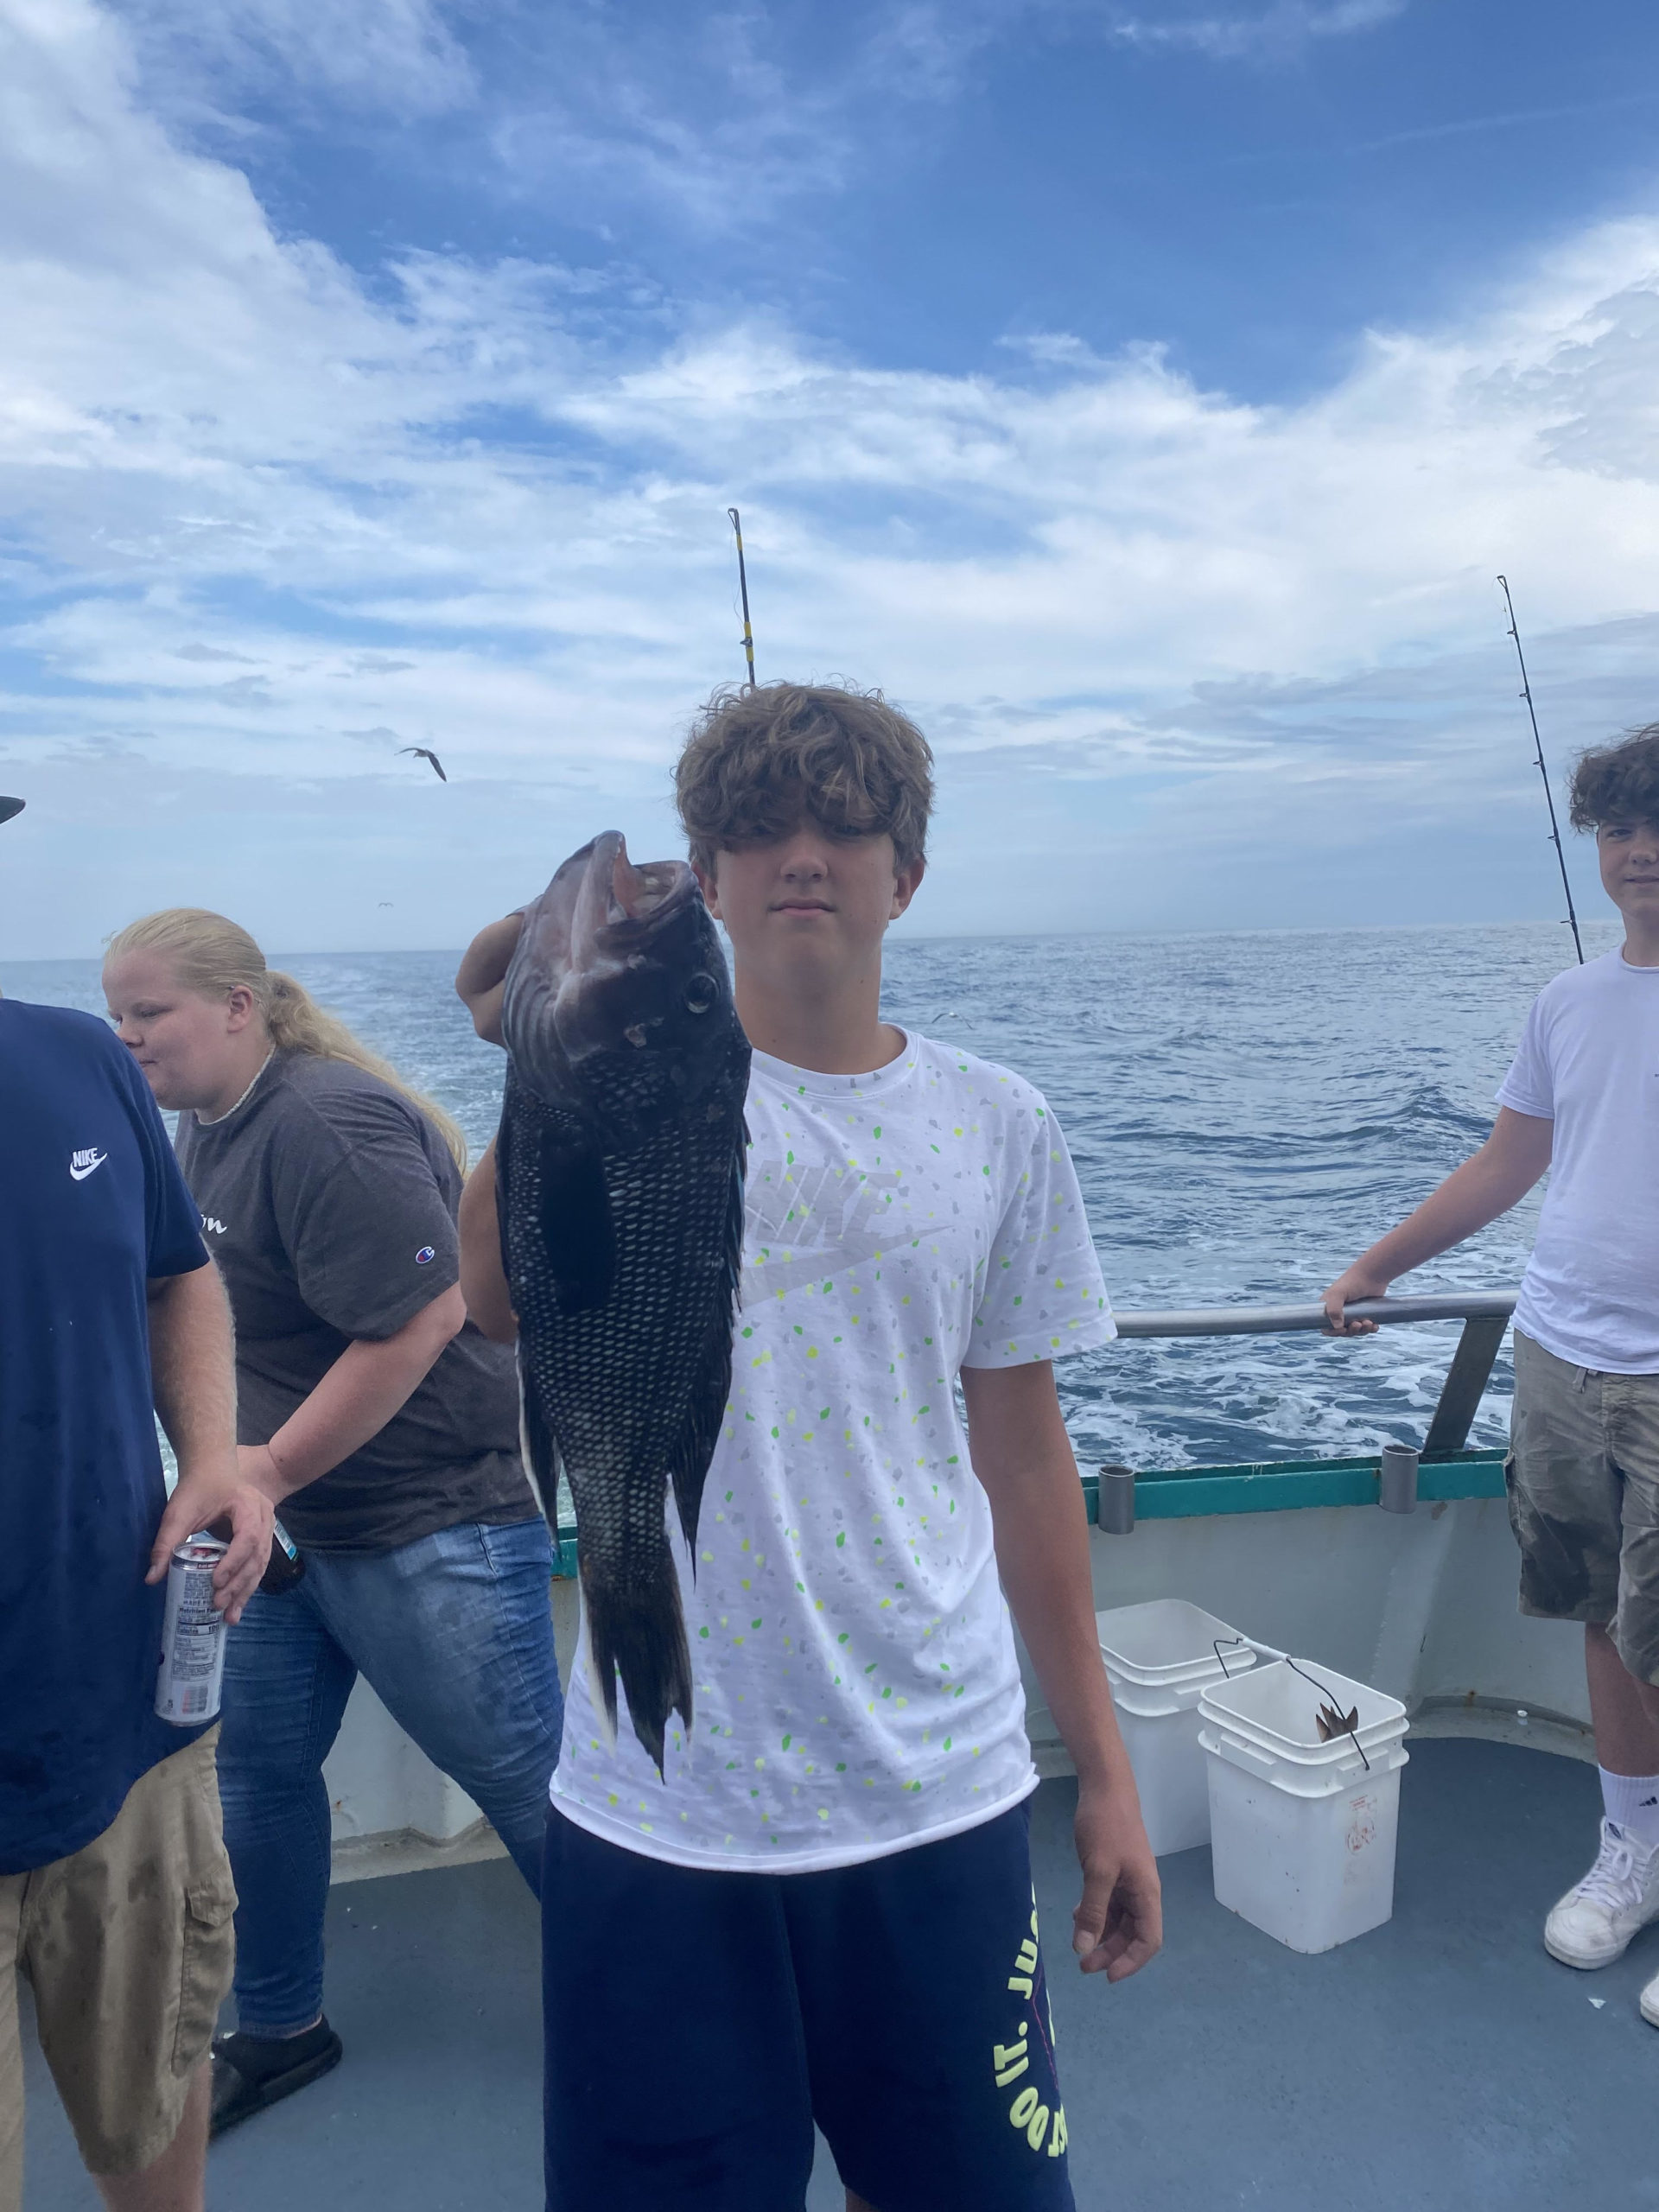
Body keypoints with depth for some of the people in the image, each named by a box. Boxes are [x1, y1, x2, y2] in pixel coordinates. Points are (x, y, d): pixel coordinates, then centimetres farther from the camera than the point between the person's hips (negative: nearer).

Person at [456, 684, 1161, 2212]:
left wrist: (1105, 1767, 10)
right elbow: (499, 1298, -23)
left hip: (941, 1798, 2)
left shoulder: (999, 1129, 2)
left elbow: (1022, 1453, 8)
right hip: (660, 1812, -2)